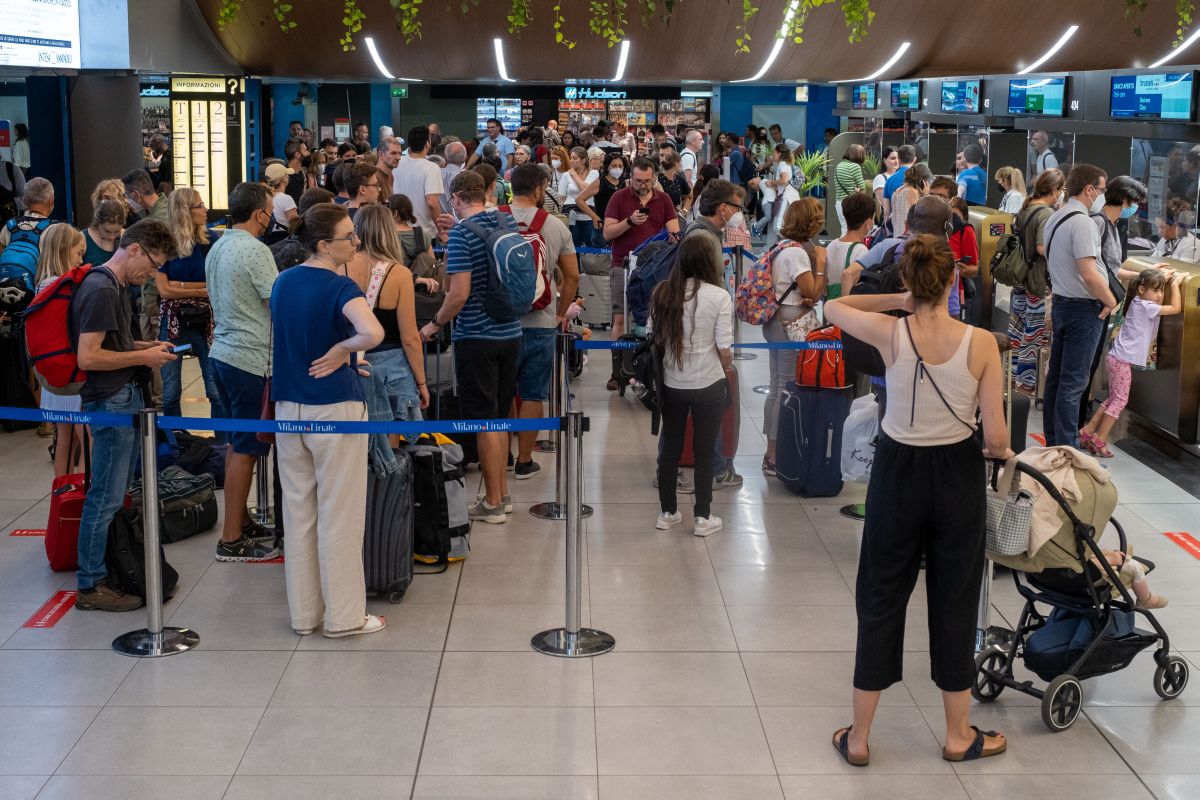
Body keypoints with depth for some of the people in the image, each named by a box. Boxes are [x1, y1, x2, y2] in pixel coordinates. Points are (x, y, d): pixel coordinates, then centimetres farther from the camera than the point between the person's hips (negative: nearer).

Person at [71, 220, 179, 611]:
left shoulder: (114, 286, 13)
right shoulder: (101, 291, -19)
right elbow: (87, 357, -24)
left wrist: (144, 345, 10)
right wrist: (142, 357, -16)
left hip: (125, 396, 11)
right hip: (111, 401, -11)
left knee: (118, 492, 18)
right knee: (105, 497, -4)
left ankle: (114, 568, 30)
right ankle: (91, 586, 4)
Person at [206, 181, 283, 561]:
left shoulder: (217, 248, 11)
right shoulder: (255, 251, -17)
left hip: (222, 352, 10)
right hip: (250, 359, -10)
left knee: (237, 442, 18)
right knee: (246, 448, -4)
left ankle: (240, 520, 27)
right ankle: (232, 539, -1)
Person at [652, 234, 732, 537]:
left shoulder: (663, 293, -4)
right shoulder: (718, 296, -14)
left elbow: (656, 338, 3)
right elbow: (725, 350, -13)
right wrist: (724, 368, 7)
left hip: (672, 383, 3)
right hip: (708, 384, -3)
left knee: (670, 447, 15)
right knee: (704, 450, 9)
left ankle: (668, 512, 25)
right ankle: (702, 517, 17)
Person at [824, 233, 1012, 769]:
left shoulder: (890, 333, -14)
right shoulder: (981, 342, -15)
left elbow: (832, 307, 7)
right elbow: (996, 437, -13)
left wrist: (899, 300, 4)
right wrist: (1001, 454, 10)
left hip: (899, 471, 0)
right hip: (958, 474, 0)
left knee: (881, 599, 12)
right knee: (954, 602, 15)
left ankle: (858, 738, 19)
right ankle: (958, 736, 28)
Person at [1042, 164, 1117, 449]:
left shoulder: (1054, 219, 11)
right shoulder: (1082, 222, -18)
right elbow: (1089, 275, -25)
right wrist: (1111, 301, -11)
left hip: (1060, 302, 9)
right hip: (1084, 308, -9)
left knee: (1056, 377, 13)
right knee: (1073, 382, -6)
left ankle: (1052, 443, 20)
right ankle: (1066, 451, -3)